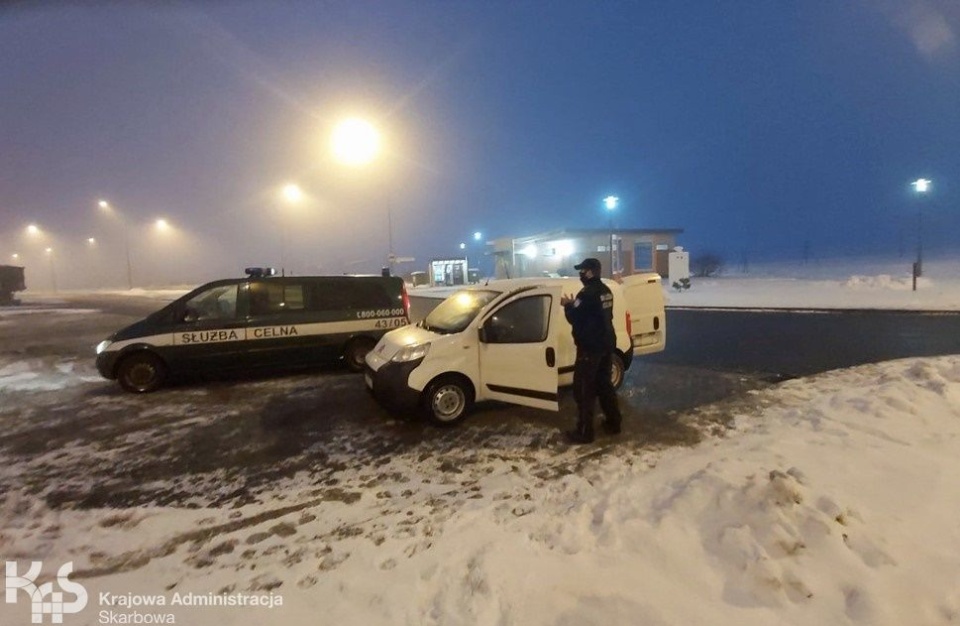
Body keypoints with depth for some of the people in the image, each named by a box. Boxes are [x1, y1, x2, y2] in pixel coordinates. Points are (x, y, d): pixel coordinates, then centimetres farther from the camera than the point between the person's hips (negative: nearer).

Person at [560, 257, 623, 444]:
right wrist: (574, 304, 17)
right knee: (604, 384, 20)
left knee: (584, 389, -1)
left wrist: (568, 305, 2)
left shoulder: (587, 293, -20)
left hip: (590, 347, -9)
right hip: (606, 345, 9)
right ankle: (614, 423, 29)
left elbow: (574, 318, -17)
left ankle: (584, 432, 5)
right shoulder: (605, 291, 10)